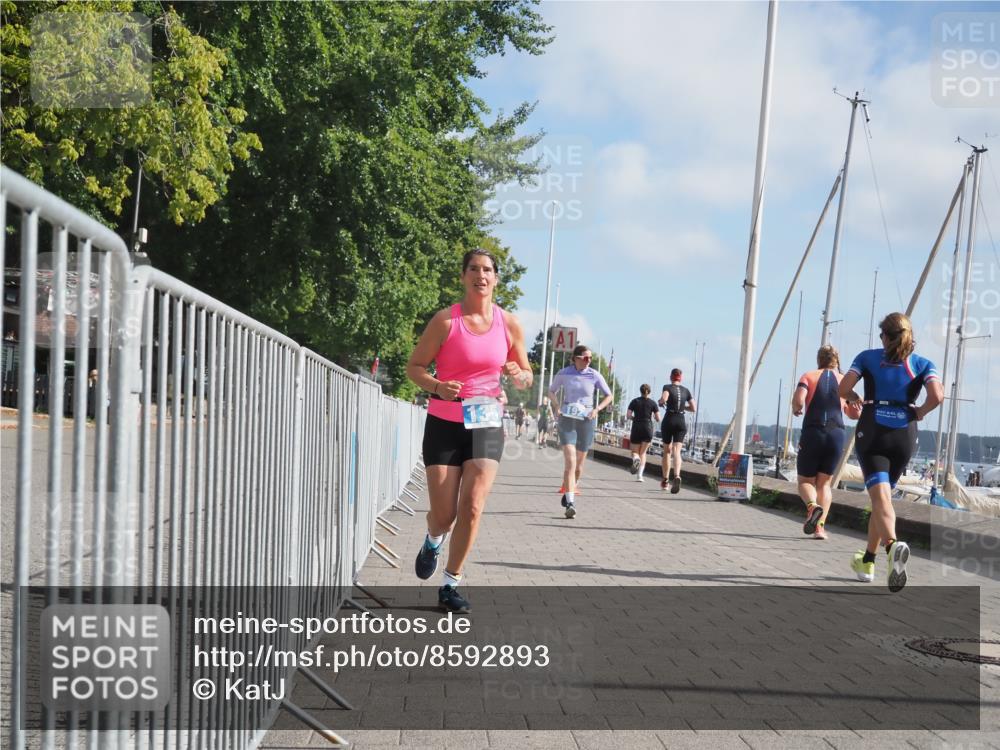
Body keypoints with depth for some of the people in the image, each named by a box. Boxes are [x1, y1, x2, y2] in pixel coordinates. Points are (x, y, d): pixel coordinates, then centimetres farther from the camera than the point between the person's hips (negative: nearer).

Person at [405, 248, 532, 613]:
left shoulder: (509, 324, 3)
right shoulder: (446, 320, -6)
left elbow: (526, 376, 13)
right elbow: (415, 366, -2)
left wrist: (518, 375, -11)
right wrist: (437, 386, -22)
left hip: (487, 425, 2)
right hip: (444, 424, -2)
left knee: (472, 507, -11)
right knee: (444, 514, 0)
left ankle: (451, 584, 5)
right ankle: (433, 542, 38)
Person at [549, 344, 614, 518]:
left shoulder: (594, 375, 0)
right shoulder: (564, 373, 0)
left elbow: (609, 396, 9)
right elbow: (551, 391, 16)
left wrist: (597, 409, -7)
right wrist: (557, 407, 0)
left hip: (586, 420, 2)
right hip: (567, 419, -2)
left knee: (579, 463, 10)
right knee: (570, 461, -16)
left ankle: (568, 493, 34)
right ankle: (570, 502, -21)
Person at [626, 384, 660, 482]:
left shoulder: (634, 401, 3)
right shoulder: (652, 403, 2)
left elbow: (628, 415, -5)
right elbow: (658, 418, -1)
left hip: (636, 428, 0)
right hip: (648, 428, 1)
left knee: (635, 452, 12)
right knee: (643, 453, 11)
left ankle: (636, 459, -26)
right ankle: (639, 475, -3)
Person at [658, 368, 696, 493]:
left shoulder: (667, 387, -1)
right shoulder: (686, 390, 10)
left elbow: (663, 399, -21)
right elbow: (693, 408, 11)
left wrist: (661, 402, 1)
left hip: (668, 421, -2)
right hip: (681, 422, 2)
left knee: (667, 451, 14)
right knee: (676, 451, -9)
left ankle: (665, 480, 22)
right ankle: (677, 476, -35)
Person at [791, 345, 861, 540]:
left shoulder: (809, 376, 4)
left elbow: (798, 401, -12)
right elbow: (856, 414, 10)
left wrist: (796, 410, 10)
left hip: (812, 433, -2)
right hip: (837, 433, 2)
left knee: (805, 480, 11)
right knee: (825, 482, 13)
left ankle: (813, 506, -20)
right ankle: (820, 526, -2)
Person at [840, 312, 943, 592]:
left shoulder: (868, 357, 6)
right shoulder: (922, 364, 7)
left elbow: (843, 388, -5)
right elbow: (937, 396, -11)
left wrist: (855, 399, 15)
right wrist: (920, 412, 7)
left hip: (872, 431, -2)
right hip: (905, 434, 2)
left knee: (880, 496, -11)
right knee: (884, 494, 18)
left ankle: (893, 545, -41)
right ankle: (867, 561, 28)